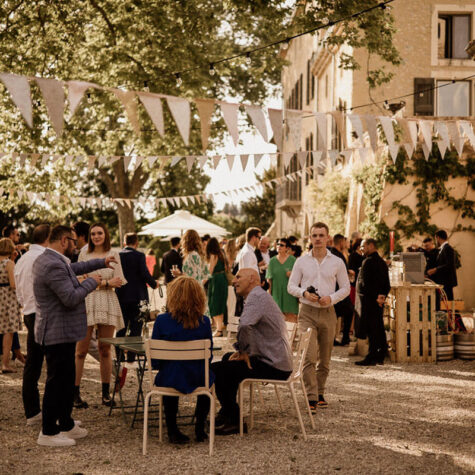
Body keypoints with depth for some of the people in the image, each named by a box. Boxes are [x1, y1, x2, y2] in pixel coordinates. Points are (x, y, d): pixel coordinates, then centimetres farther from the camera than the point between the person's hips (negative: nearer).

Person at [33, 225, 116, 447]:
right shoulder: (54, 266, -24)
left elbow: (73, 268, 28)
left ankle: (66, 424, 29)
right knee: (57, 382, -2)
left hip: (60, 331, 11)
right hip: (59, 333, -11)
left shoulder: (47, 259, 10)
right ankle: (48, 432, 8)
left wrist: (101, 262, 31)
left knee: (66, 380, 19)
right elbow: (71, 298, -26)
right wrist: (92, 281, -12)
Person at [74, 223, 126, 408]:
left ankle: (106, 392, 13)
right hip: (87, 303, -1)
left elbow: (119, 281, 1)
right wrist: (106, 282, -7)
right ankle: (75, 393, 3)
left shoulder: (113, 255, 10)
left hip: (107, 305, 1)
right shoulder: (84, 254, 7)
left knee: (105, 350, 5)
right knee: (81, 351, -3)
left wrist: (96, 282, -10)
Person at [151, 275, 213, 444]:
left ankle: (172, 431, 39)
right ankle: (200, 428, 38)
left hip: (170, 381, 0)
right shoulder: (204, 322, -10)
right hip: (197, 381, 0)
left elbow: (155, 361, -8)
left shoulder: (162, 321, -13)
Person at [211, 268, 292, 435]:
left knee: (216, 370, -12)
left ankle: (234, 421, -2)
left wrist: (243, 351, -18)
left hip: (273, 365, -11)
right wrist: (242, 351, 11)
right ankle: (227, 413, 37)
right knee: (228, 359, 30)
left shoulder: (256, 297, -16)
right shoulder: (261, 296, 20)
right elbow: (249, 328, 29)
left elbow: (245, 326, -34)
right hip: (277, 360, 11)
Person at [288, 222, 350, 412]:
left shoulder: (337, 262, 5)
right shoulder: (302, 261, 4)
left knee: (325, 358, 9)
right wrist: (304, 293, -13)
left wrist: (331, 298, -10)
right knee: (309, 356, -13)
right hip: (307, 312, -2)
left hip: (328, 312, 2)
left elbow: (345, 288, 8)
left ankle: (320, 393, 24)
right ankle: (312, 398, -14)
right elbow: (291, 286, 7)